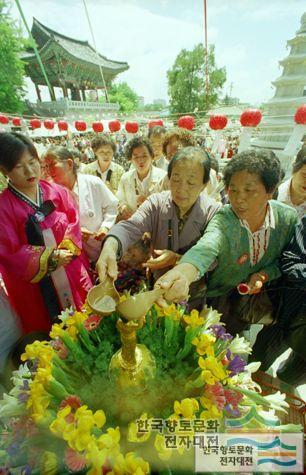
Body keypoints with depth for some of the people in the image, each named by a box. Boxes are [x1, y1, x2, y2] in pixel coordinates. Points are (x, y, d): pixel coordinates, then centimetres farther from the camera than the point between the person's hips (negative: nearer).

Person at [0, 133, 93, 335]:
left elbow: (74, 221, 1)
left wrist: (66, 250, -16)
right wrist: (50, 259, -22)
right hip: (35, 284, -2)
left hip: (74, 275, 3)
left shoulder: (57, 192, -1)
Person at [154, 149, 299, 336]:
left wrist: (263, 275, -20)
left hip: (257, 293, 3)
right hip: (219, 297, -2)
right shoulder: (223, 219, -28)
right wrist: (184, 273, -72)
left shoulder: (289, 218, -16)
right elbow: (207, 247, -50)